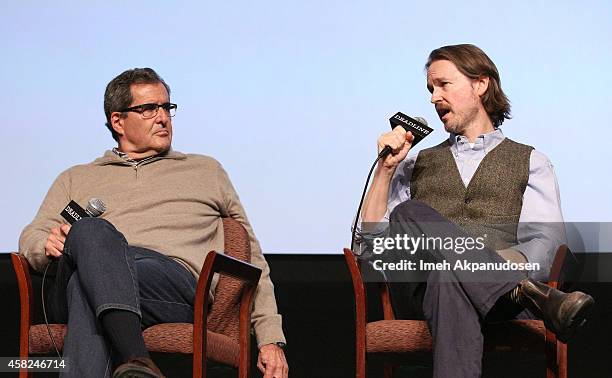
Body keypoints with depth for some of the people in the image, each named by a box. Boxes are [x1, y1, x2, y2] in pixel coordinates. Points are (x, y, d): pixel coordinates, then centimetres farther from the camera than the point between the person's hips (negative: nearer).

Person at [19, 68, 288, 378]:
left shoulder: (206, 172, 33)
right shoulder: (77, 179, 33)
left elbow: (252, 261, 28)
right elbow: (31, 239, 22)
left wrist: (271, 339, 16)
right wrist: (48, 244, -5)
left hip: (173, 278, 0)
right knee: (91, 232, -39)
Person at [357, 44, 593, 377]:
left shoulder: (530, 163, 23)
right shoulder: (416, 165, 31)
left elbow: (545, 242, 5)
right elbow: (370, 246, 19)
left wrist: (503, 263, -17)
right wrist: (386, 168, 12)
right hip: (418, 289, 3)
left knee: (447, 280, -40)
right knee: (408, 215, -32)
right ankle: (531, 295, -46)